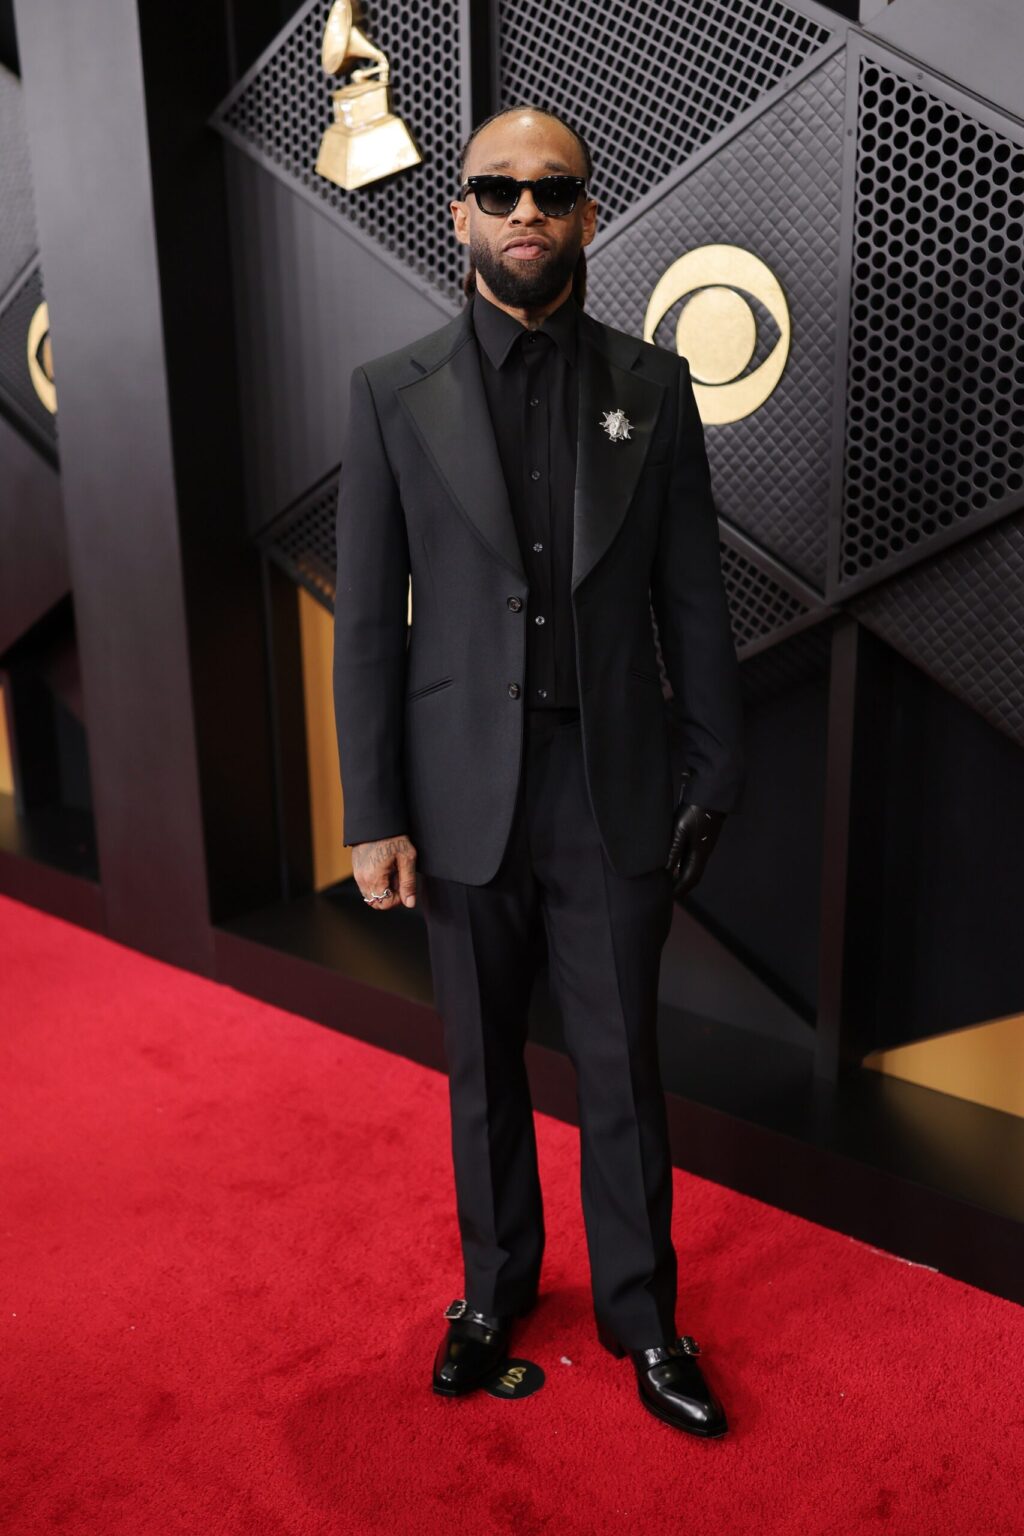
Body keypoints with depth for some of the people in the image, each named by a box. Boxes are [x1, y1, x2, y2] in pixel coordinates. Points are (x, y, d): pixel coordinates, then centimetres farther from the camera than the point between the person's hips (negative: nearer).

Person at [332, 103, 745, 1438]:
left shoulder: (654, 386, 3)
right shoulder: (393, 392, 0)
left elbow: (694, 602, 3)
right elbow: (367, 619, -2)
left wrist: (714, 779, 1)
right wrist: (372, 814, -5)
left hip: (615, 791, 0)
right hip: (464, 793, 0)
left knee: (622, 1068, 11)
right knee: (482, 1065, 16)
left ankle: (642, 1315, 32)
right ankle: (495, 1285, 39)